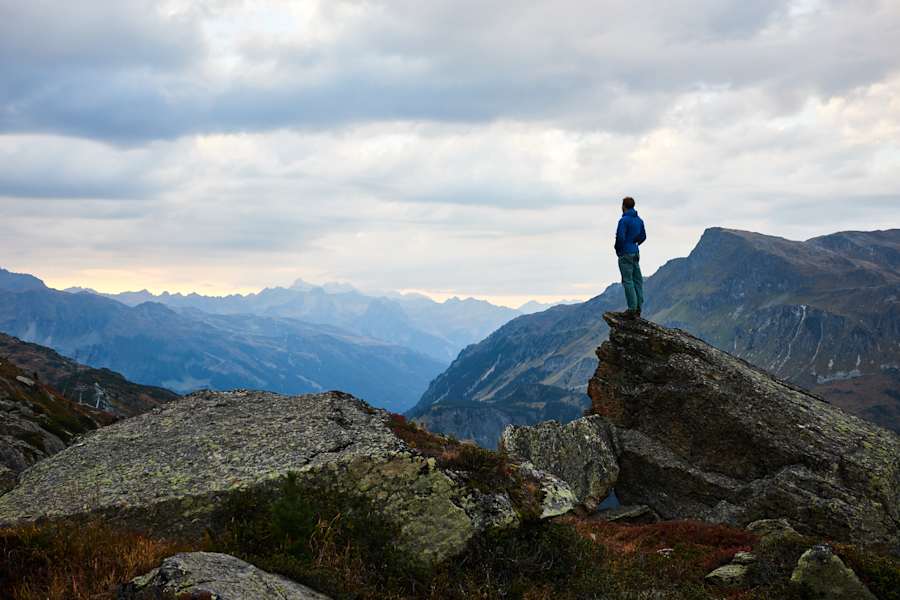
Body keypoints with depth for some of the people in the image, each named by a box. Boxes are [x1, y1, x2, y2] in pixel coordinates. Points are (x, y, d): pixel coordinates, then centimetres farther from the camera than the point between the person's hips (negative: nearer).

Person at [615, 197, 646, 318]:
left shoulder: (624, 220, -16)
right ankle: (638, 308, 11)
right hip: (636, 253, 8)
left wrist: (618, 250, -4)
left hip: (625, 254, -8)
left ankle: (632, 309, -7)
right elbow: (643, 236, 17)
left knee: (628, 281, -5)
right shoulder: (639, 220, 10)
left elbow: (620, 237, -20)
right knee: (637, 280, 9)